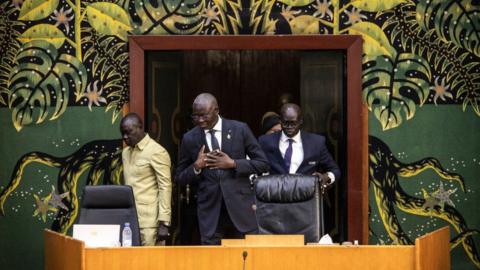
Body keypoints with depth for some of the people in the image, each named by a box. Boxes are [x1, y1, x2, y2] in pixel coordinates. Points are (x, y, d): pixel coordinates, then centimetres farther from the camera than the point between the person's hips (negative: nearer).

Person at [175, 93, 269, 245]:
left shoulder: (240, 130, 1)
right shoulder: (190, 139, 6)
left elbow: (263, 164, 3)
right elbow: (179, 178, 12)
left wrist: (233, 164, -10)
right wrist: (196, 167, -7)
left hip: (240, 206, -1)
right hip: (210, 211, 1)